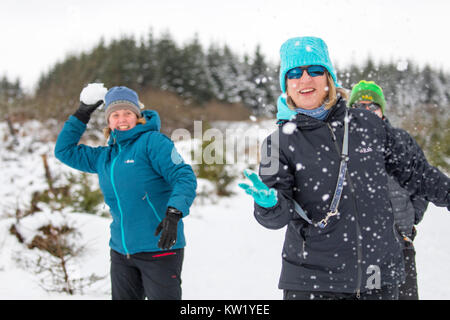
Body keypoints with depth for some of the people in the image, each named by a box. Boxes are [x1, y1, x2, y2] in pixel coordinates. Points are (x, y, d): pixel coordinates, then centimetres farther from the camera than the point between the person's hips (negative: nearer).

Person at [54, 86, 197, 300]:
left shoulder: (153, 141, -7)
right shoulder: (104, 157, 15)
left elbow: (185, 177, -16)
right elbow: (64, 150, 25)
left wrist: (173, 214, -32)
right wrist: (80, 116, 15)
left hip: (160, 248, -7)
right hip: (121, 251, 7)